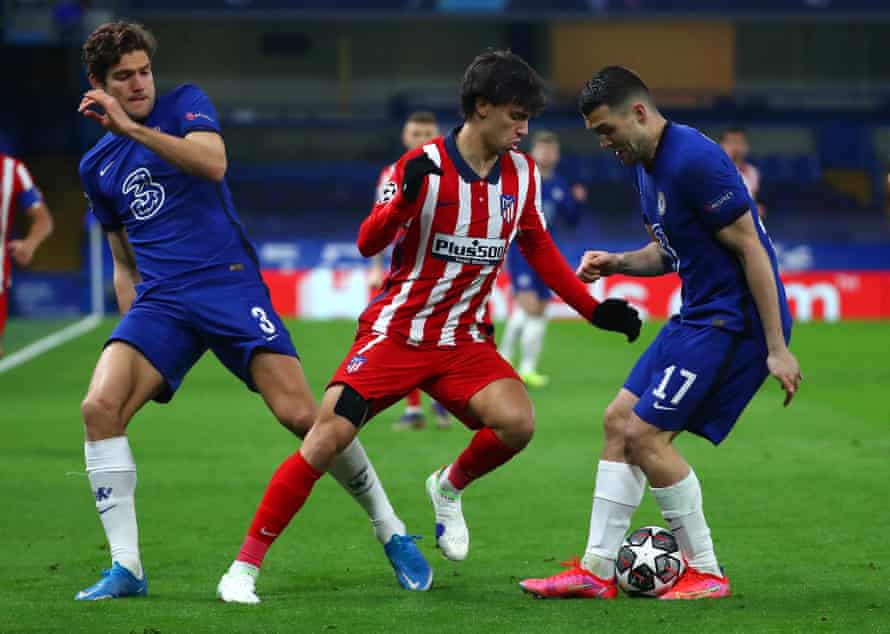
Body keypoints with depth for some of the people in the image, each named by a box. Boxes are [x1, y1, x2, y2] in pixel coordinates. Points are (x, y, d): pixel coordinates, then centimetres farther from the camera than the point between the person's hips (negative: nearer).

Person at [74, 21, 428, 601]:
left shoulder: (184, 105, 5)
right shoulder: (97, 166, 17)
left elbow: (213, 164, -17)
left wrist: (133, 128, -24)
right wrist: (133, 327, 15)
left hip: (229, 283, -4)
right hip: (160, 300, 4)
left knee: (300, 412, -16)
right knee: (101, 407, -20)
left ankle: (392, 532, 4)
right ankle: (126, 568, -14)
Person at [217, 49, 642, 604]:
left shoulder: (522, 173, 3)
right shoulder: (424, 167, -12)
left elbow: (539, 248, 16)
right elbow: (368, 244, -18)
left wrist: (595, 310, 10)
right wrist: (403, 199, -37)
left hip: (466, 340, 4)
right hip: (395, 331, -4)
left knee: (517, 422, -23)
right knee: (327, 438, -17)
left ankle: (449, 487, 11)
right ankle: (245, 567, -7)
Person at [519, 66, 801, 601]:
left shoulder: (694, 160, -21)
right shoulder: (648, 166, 11)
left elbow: (751, 250, -20)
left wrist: (777, 349, -20)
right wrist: (617, 263, 3)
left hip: (734, 320, -10)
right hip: (699, 316, 10)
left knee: (646, 435, -11)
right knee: (619, 422, 8)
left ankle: (706, 574, 1)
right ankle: (597, 571, 12)